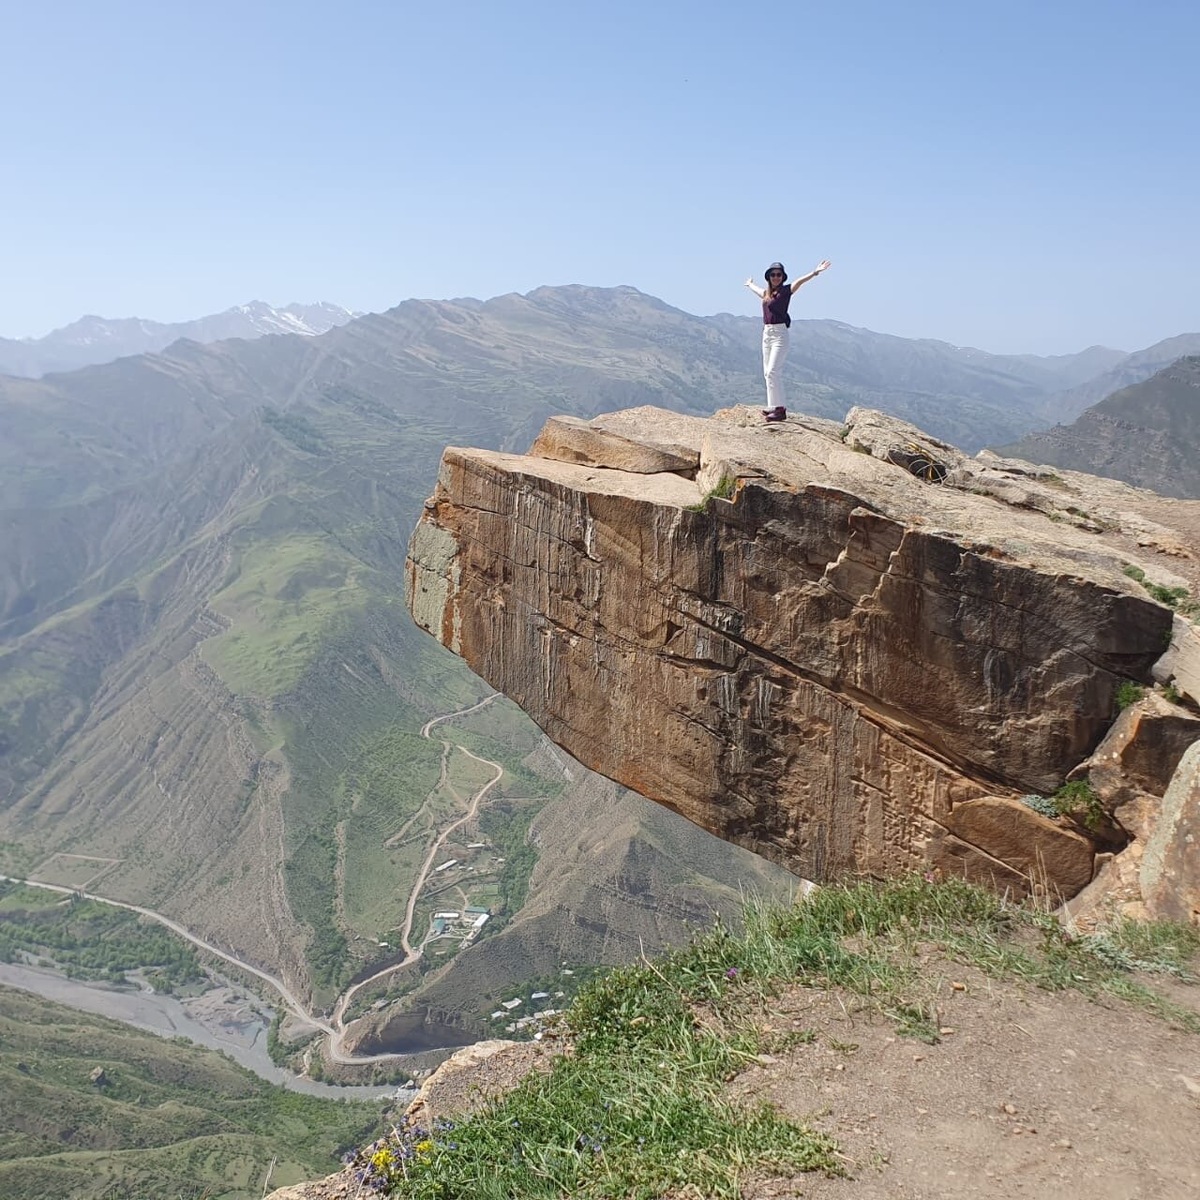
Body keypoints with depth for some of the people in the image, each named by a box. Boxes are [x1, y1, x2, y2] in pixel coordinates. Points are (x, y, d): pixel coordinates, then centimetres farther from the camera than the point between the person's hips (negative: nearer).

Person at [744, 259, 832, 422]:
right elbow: (757, 290, 38)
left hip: (779, 333, -8)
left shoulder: (785, 290, -5)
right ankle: (773, 406, 17)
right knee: (768, 373, 10)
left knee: (773, 371, -16)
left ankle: (780, 409, -17)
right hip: (766, 332, 8)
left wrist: (814, 272, -38)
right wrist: (750, 284, 58)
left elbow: (799, 282, -22)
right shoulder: (766, 292, 14)